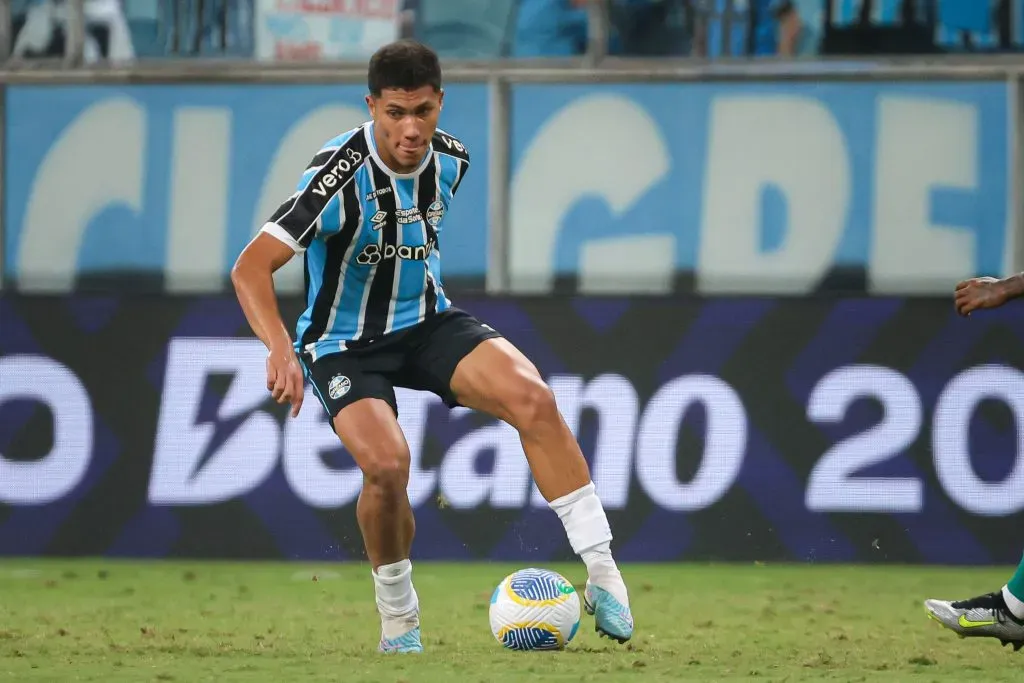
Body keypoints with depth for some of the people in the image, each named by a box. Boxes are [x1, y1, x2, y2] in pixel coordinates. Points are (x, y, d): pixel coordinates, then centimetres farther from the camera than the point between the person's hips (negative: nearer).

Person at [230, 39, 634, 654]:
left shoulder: (451, 160, -5)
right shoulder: (341, 176, -25)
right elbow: (251, 268, -30)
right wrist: (281, 349, -44)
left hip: (426, 321, 5)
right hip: (344, 343, -4)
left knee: (533, 398, -22)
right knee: (388, 464, -30)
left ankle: (602, 572, -17)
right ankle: (399, 620, -3)